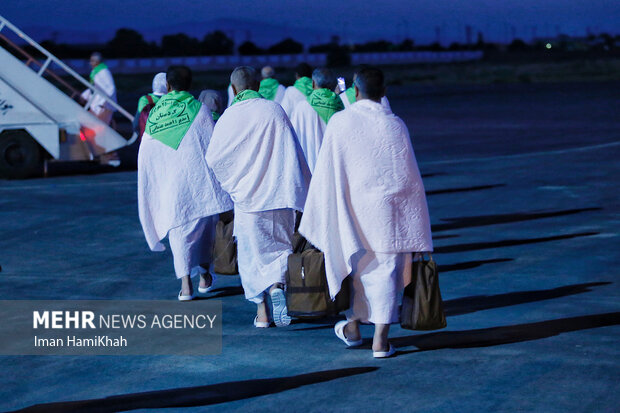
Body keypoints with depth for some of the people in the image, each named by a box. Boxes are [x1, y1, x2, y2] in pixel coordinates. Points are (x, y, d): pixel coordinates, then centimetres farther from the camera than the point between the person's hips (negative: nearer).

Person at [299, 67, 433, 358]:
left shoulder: (340, 122, -8)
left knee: (355, 261, 18)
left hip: (352, 208, 0)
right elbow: (410, 174, 2)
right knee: (386, 269, 3)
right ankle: (381, 339, 0)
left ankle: (353, 327, 31)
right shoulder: (395, 125, -2)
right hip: (388, 210, 0)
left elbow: (326, 173, -6)